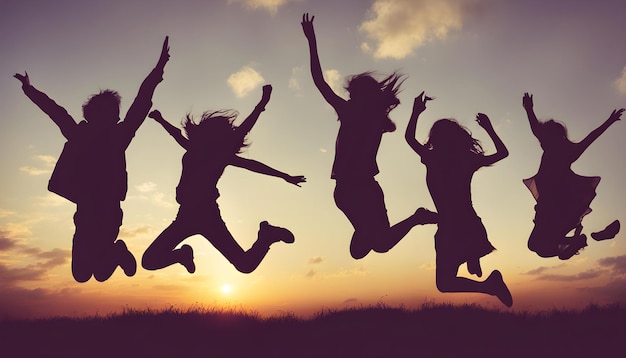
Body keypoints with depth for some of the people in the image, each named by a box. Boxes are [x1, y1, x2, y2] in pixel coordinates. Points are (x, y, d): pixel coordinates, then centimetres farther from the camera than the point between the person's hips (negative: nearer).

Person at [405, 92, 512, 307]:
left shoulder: (431, 160, -7)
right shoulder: (468, 160, -1)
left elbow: (409, 138, 11)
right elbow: (502, 152, 16)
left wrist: (416, 112, 20)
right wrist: (489, 128, 22)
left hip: (449, 231, -4)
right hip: (471, 226, 4)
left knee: (444, 283, 5)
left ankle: (488, 286, -18)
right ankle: (474, 263, 24)